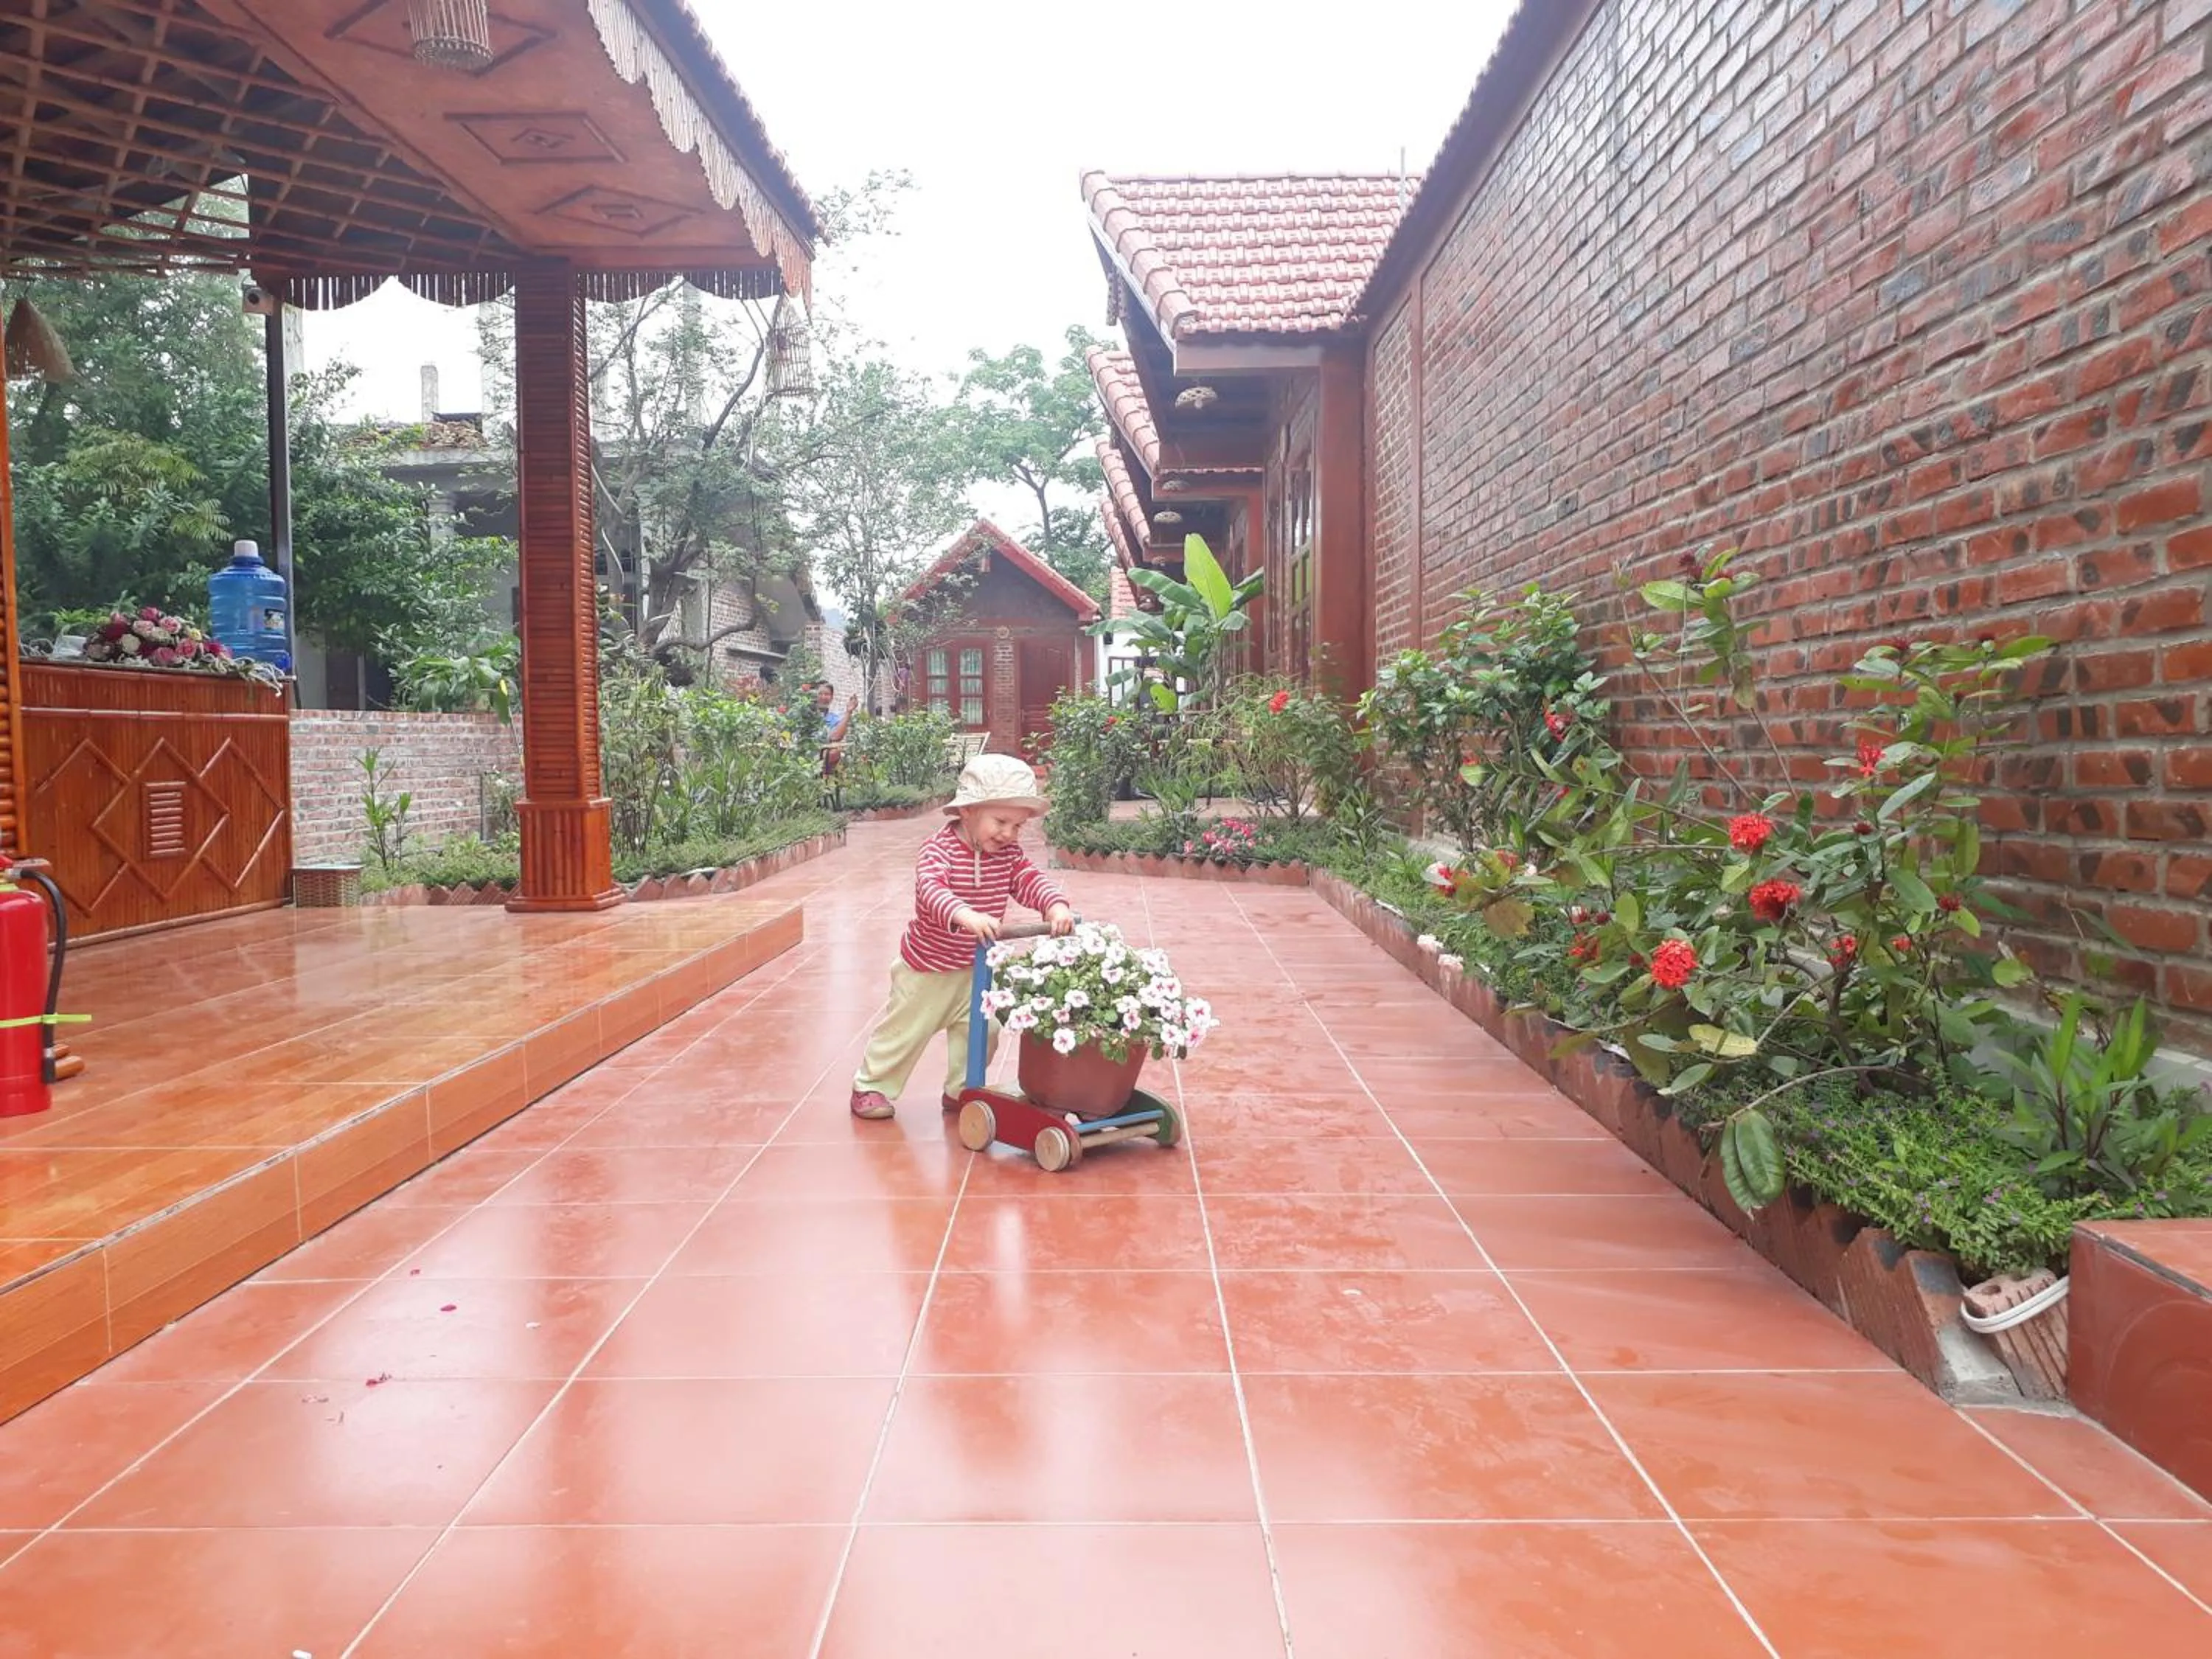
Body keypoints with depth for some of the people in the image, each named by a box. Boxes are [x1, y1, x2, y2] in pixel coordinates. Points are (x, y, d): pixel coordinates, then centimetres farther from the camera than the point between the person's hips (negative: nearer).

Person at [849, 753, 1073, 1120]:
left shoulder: (1010, 854, -7)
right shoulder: (939, 849, -26)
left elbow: (1031, 881, -17)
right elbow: (931, 888, -42)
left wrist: (1056, 905, -40)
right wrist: (963, 915, -61)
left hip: (976, 968, 5)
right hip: (927, 966, -5)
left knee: (980, 1031, 8)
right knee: (904, 1029, 9)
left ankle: (961, 1090, 29)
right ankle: (872, 1086, 28)